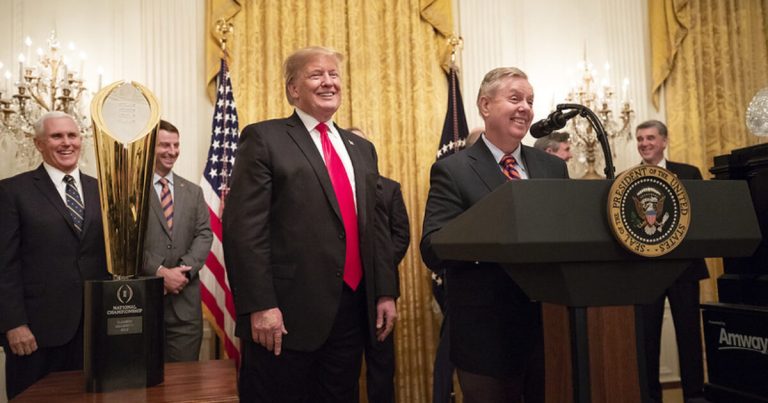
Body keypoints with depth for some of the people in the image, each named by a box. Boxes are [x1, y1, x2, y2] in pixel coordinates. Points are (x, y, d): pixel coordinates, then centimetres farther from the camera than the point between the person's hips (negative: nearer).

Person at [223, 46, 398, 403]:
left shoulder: (362, 148, 16)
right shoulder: (264, 138, -3)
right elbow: (243, 227, -10)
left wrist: (385, 292, 10)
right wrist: (260, 306, -16)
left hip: (353, 311, 6)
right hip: (287, 313, -5)